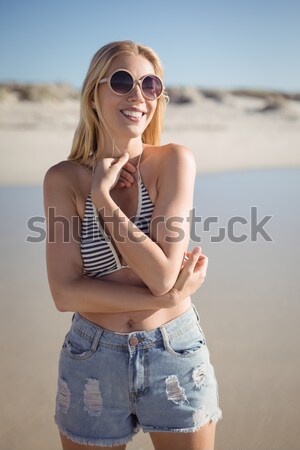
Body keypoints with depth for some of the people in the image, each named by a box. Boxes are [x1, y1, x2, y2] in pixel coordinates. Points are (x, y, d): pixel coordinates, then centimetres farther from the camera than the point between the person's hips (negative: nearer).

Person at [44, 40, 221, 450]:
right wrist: (167, 297, -17)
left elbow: (162, 274, -20)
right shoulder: (64, 178, -7)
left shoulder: (174, 161, -10)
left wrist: (102, 197, -17)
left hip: (177, 356, -1)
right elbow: (66, 293, -14)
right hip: (92, 361, 1)